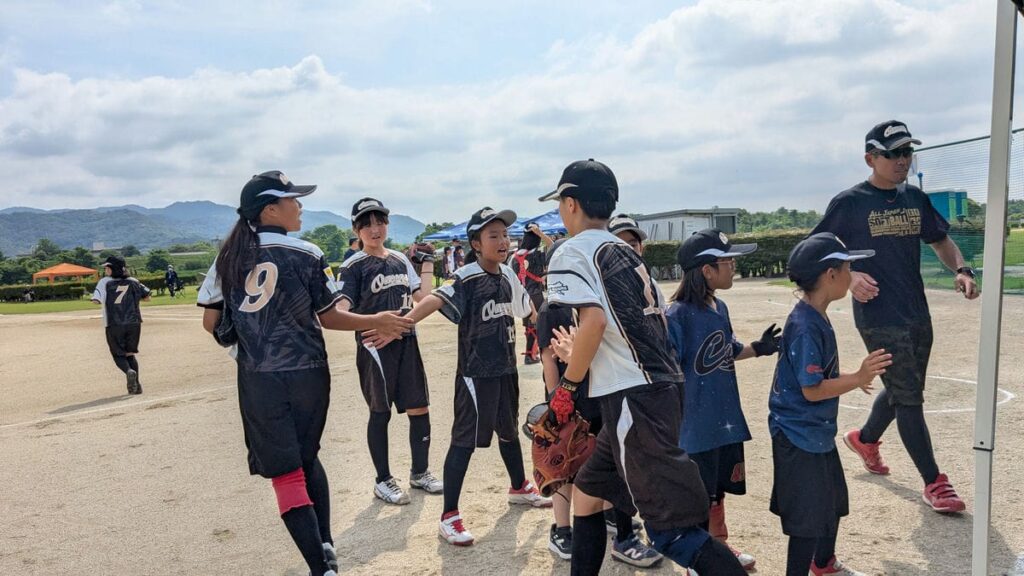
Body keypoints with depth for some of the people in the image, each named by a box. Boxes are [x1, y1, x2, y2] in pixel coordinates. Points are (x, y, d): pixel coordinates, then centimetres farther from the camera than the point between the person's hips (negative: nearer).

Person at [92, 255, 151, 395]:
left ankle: (129, 371, -20)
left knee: (118, 354, 11)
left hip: (114, 325, -3)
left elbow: (96, 300, -13)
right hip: (134, 324, 3)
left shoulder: (105, 282, -2)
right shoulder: (133, 282, 6)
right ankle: (136, 384, 7)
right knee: (130, 353, 17)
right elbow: (146, 297, 13)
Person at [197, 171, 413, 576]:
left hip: (258, 380, 1)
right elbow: (328, 317, -1)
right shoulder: (306, 255, -6)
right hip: (308, 375, 0)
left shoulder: (229, 257, 2)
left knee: (285, 472, 4)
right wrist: (375, 321, 9)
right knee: (307, 458, 21)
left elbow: (211, 322, 5)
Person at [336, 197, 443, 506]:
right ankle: (383, 480, 19)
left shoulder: (400, 259, 11)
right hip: (374, 345, -5)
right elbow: (342, 309, -17)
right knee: (380, 413, 4)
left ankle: (419, 472, 27)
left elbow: (421, 296, 11)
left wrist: (428, 264, 10)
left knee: (419, 408, 9)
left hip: (406, 341, 5)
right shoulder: (353, 266, -6)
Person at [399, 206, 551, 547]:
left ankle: (519, 488, 45)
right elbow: (435, 300, -34)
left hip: (506, 369, 7)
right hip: (475, 373, -7)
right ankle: (449, 517, 4)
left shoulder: (508, 276, 5)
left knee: (509, 431, 23)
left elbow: (526, 308, 23)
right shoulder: (466, 279, -17)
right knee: (464, 440, -4)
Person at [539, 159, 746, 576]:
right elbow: (657, 319, 17)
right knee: (587, 490, 21)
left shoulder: (570, 253, -5)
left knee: (673, 530, -9)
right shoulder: (626, 252, 19)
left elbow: (594, 321, -20)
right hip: (663, 385, 9)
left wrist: (567, 386, -9)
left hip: (632, 397, -9)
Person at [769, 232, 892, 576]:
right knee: (808, 516, 0)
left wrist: (853, 379, 19)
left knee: (833, 501, 26)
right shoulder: (806, 327, -25)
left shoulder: (816, 318, 5)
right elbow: (812, 390, -25)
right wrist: (858, 379, -27)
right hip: (800, 437, -11)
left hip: (819, 431, 11)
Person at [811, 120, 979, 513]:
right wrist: (849, 276, -23)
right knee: (908, 397, -4)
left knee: (904, 390, 19)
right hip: (878, 316, -6)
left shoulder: (915, 198, 10)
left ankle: (865, 438, 44)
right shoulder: (849, 203, -7)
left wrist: (961, 270, -1)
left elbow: (940, 241, 19)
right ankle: (934, 483, 6)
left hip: (918, 314, 7)